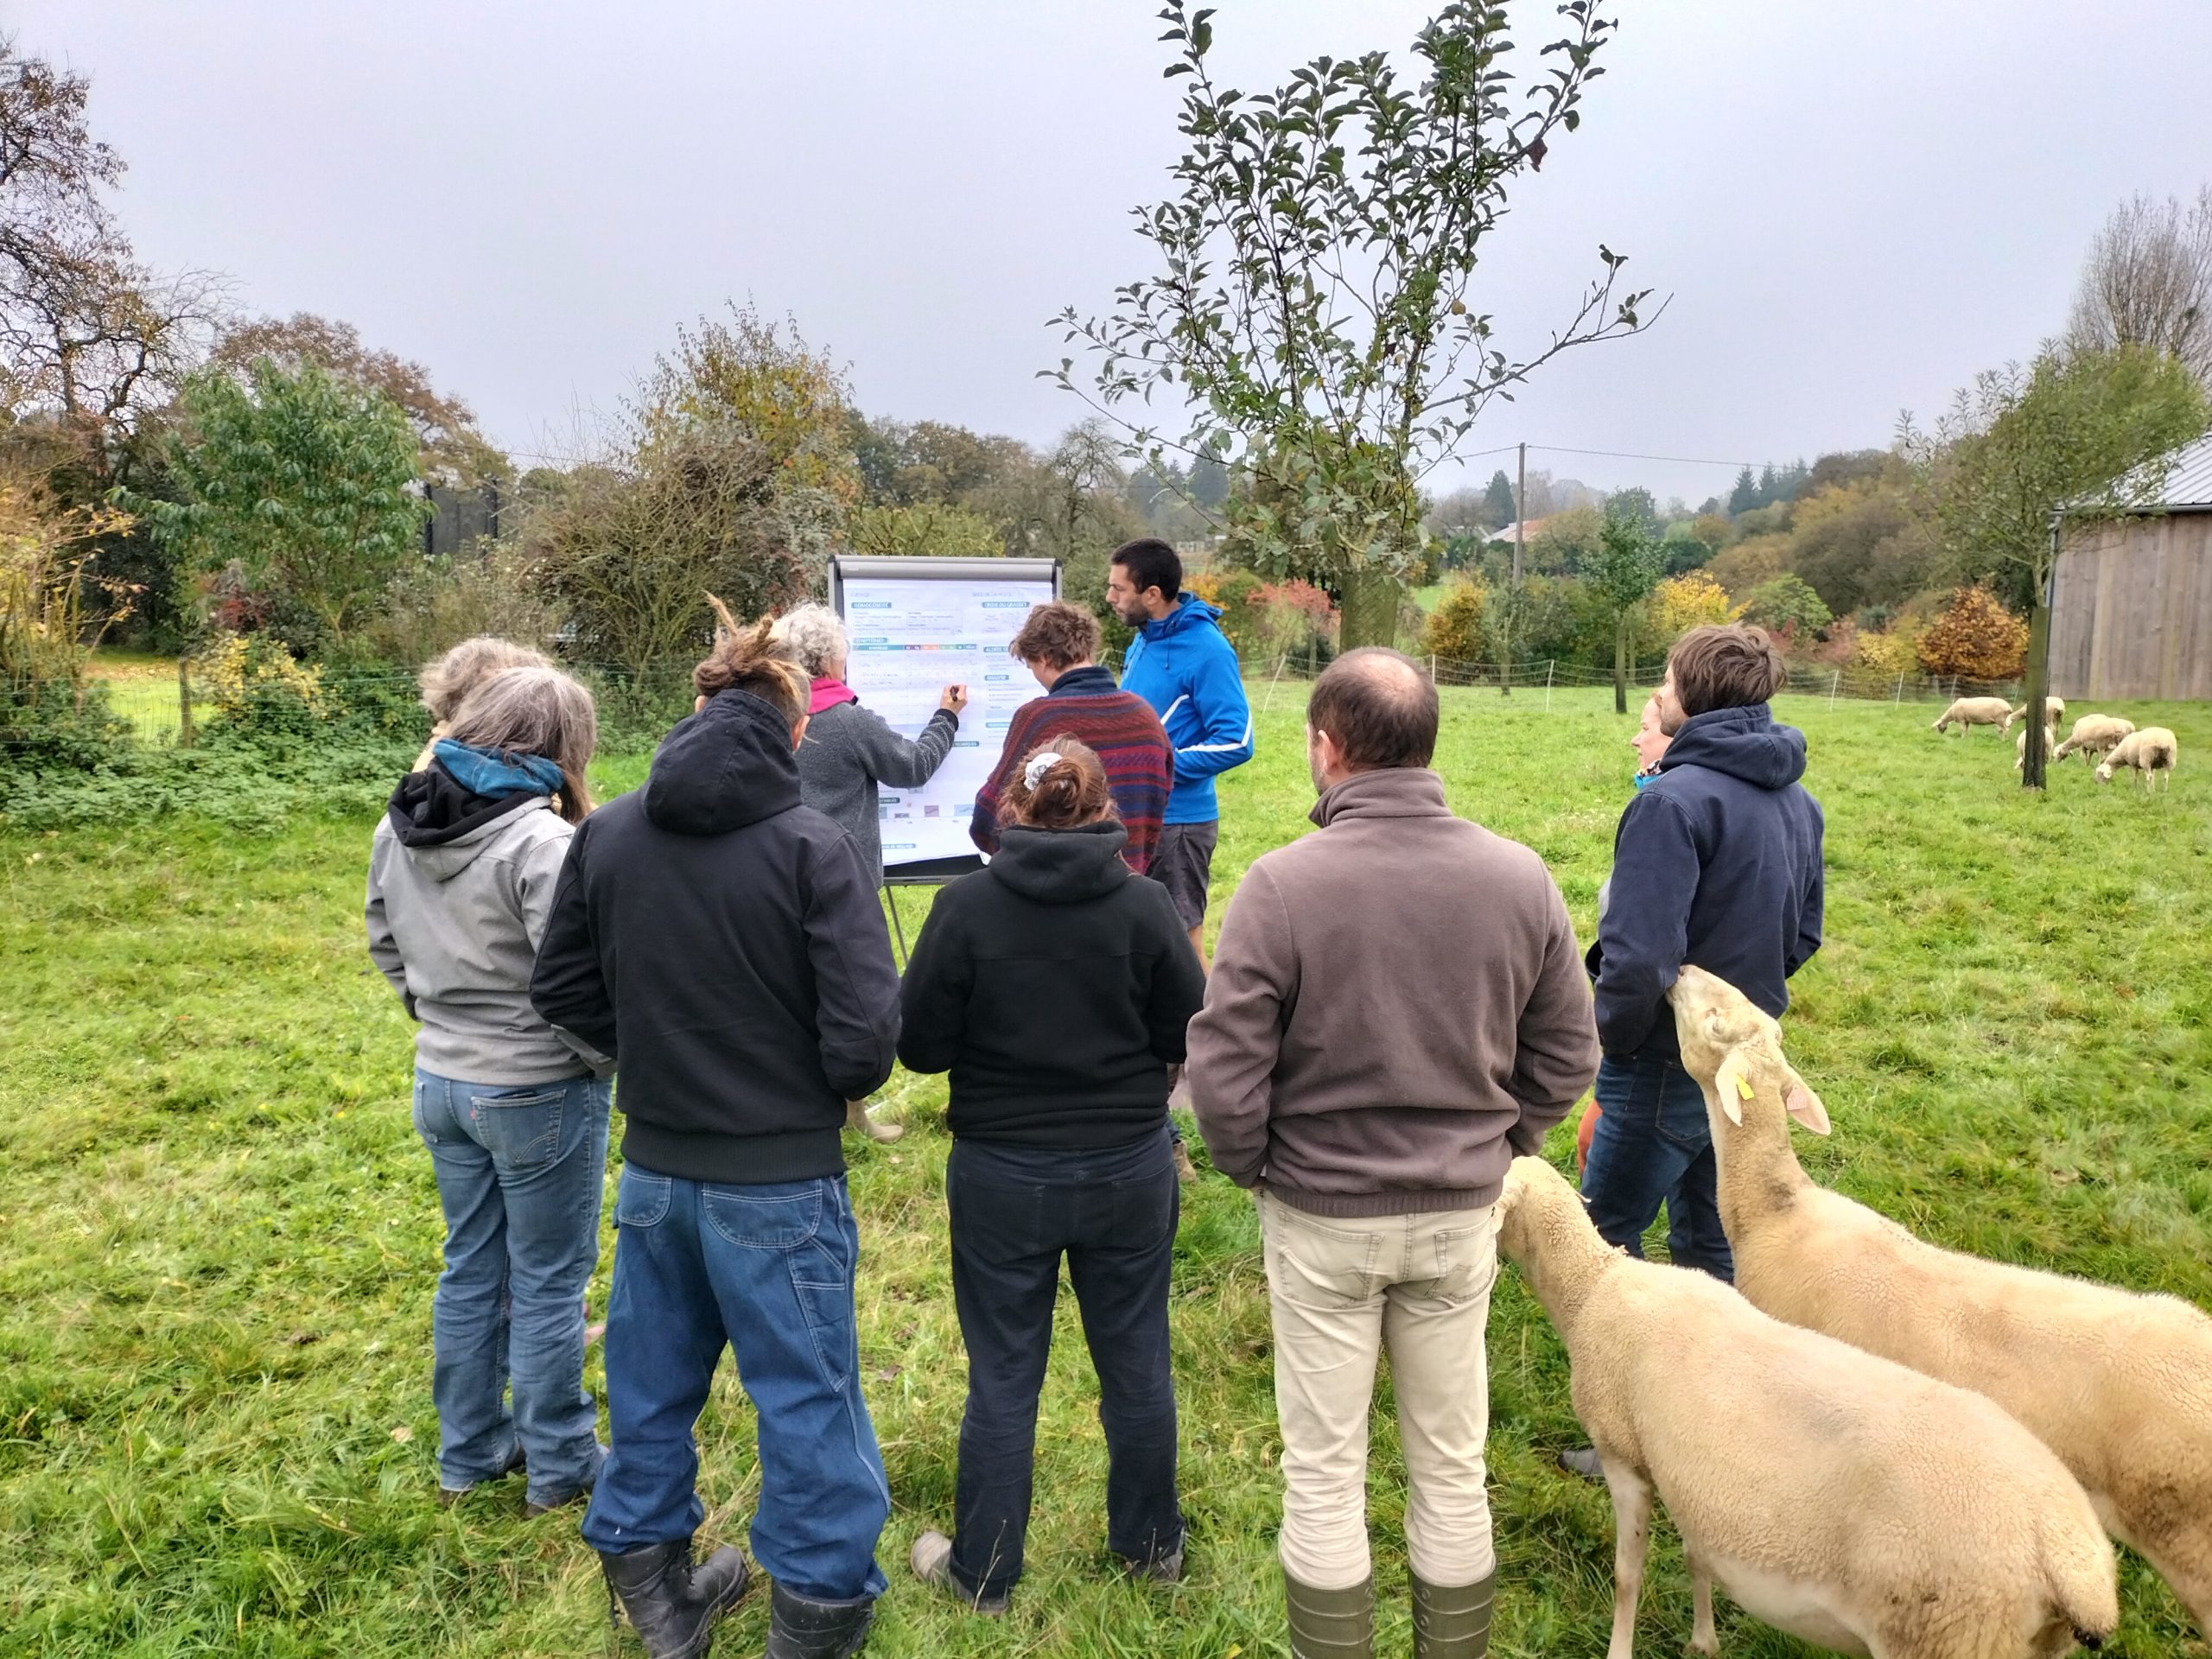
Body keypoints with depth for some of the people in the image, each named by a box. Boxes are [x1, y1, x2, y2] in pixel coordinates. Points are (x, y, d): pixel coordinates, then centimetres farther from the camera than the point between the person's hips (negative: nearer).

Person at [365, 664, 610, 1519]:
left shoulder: (398, 827, 0)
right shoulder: (540, 840, -25)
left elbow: (385, 943, 13)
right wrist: (613, 1059, -8)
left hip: (441, 1081, 7)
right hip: (538, 1093, -7)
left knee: (472, 1269, 21)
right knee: (549, 1282, 9)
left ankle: (469, 1452, 36)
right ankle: (558, 1466, 25)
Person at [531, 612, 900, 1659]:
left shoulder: (606, 833, -3)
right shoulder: (813, 847, -17)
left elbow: (563, 989, 6)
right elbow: (865, 1038, -19)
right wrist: (827, 1085, 2)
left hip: (653, 1172, 5)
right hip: (780, 1183, -5)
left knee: (652, 1388, 22)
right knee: (808, 1404, 12)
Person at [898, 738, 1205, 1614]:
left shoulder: (965, 907, -13)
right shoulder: (1144, 903, -11)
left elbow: (919, 1045, -9)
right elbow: (1188, 1035, -5)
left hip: (1001, 1177, -1)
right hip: (1128, 1170, 1)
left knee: (1002, 1379, 13)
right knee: (1137, 1363, 19)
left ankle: (982, 1573, 30)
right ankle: (1153, 1544, 38)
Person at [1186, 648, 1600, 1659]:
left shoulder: (1283, 883, -21)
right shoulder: (1518, 877, -9)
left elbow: (1224, 1074, -18)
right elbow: (1566, 1057, 0)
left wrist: (1253, 1168, 0)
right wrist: (1492, 1150, 12)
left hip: (1322, 1218, -3)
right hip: (1461, 1217, 3)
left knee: (1323, 1473, 14)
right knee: (1452, 1468, 20)